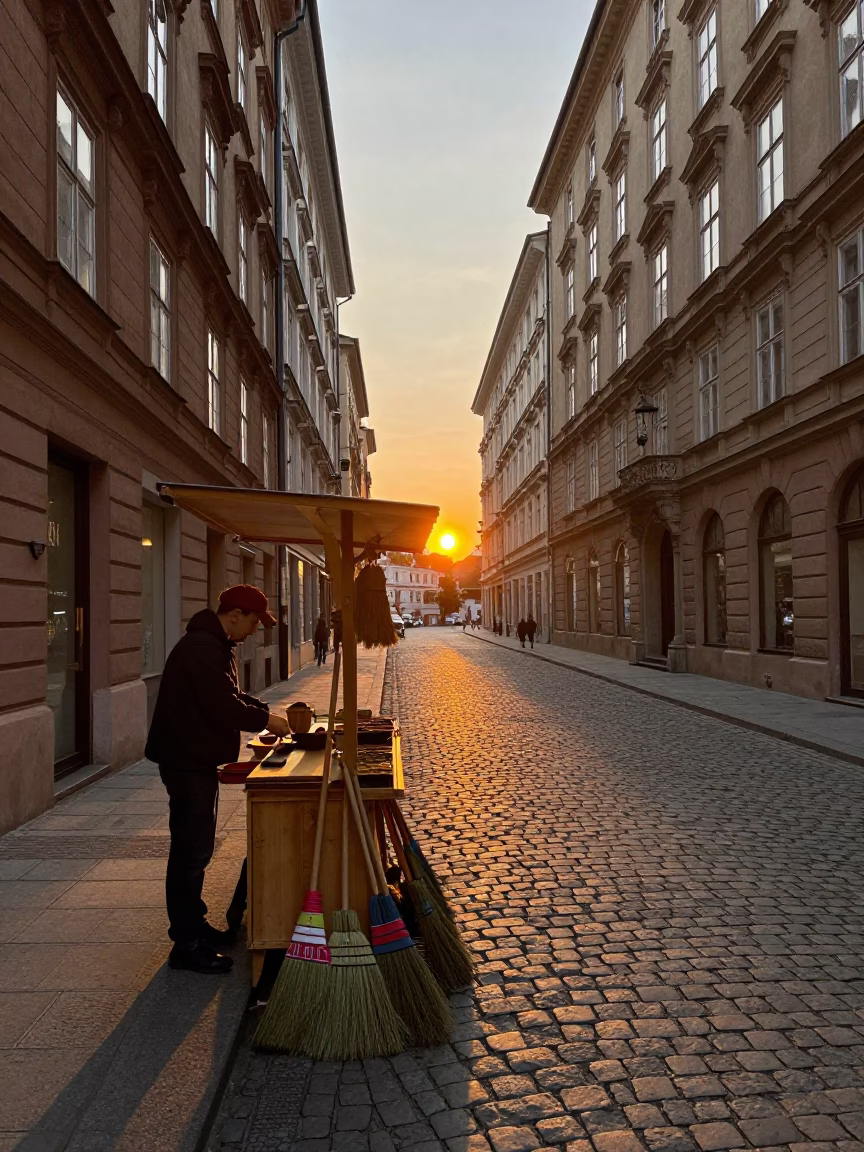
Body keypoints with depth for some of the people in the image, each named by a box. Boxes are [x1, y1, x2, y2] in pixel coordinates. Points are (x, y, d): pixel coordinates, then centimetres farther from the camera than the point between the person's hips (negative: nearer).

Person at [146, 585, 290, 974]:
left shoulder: (215, 645, 14)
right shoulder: (201, 647, -22)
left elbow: (229, 695, 21)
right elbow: (223, 705, -27)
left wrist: (267, 710, 8)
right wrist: (265, 719, -14)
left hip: (198, 759, 11)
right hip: (187, 762, -11)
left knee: (195, 849, 19)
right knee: (191, 851, -3)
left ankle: (195, 925, 31)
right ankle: (186, 945, 7)